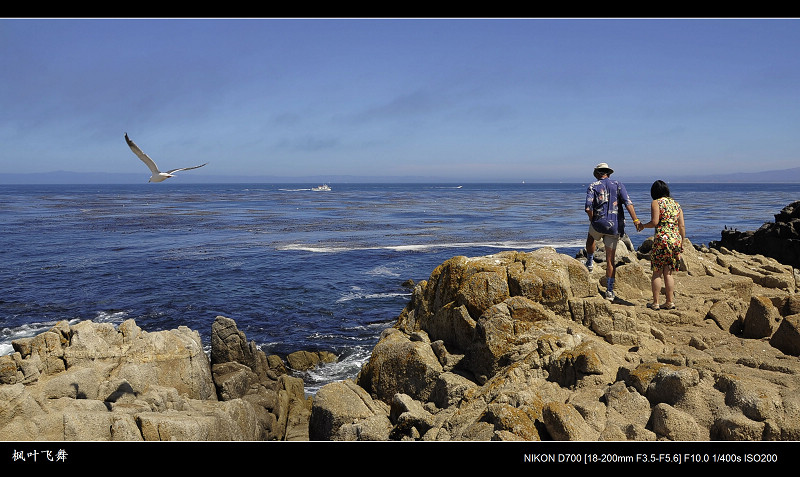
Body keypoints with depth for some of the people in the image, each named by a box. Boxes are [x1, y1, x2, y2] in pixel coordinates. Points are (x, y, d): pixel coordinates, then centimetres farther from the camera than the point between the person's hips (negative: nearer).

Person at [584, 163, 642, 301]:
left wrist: (593, 221, 5)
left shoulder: (593, 186, 2)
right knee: (610, 260, 8)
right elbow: (627, 202, -8)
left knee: (590, 238, 38)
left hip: (599, 224, -2)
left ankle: (590, 262, 34)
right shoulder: (618, 185, 8)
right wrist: (635, 220, -13)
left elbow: (588, 208, -11)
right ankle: (610, 292, 8)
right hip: (615, 227, 2)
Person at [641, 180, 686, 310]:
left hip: (662, 239, -5)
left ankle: (655, 303, 5)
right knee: (668, 273, 12)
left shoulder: (656, 203, -1)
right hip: (676, 240, 5)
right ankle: (670, 302, 14)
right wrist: (681, 243, 18)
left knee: (657, 273, 2)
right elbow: (682, 226, 12)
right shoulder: (676, 204, 15)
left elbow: (654, 222, -12)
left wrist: (642, 226, 6)